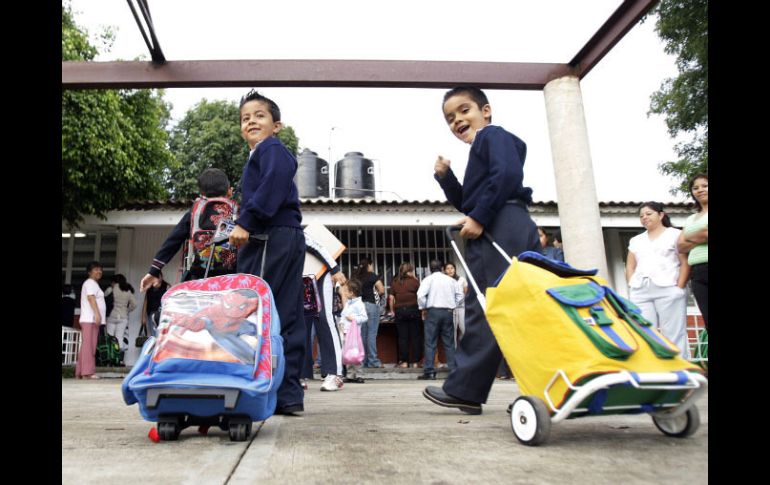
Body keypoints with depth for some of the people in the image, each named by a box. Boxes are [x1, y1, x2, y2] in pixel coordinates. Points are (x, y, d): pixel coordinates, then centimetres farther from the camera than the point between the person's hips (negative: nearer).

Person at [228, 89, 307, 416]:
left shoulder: (271, 148, 1)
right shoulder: (260, 155, 32)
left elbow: (274, 183, -19)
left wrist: (245, 223, -23)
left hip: (273, 239, -10)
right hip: (287, 240, 10)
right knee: (287, 318, 6)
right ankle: (289, 393, 10)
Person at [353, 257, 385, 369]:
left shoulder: (358, 277, 11)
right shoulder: (372, 276, -4)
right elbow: (382, 290, -8)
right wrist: (377, 295, 10)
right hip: (372, 305, -5)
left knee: (363, 334, 8)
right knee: (372, 334, -4)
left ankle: (364, 361, 12)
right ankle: (373, 361, -3)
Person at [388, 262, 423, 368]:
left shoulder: (395, 282, 4)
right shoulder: (415, 281, -4)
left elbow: (391, 298, 2)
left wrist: (392, 310, 12)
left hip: (400, 311, 2)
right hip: (413, 309, -2)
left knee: (402, 337, 5)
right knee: (415, 336, 6)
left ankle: (404, 362, 6)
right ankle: (415, 361, 7)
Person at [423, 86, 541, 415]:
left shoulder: (493, 135, 3)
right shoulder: (481, 151, 30)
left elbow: (508, 174, -17)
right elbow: (467, 204, 25)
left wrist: (479, 218, -19)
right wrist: (445, 176, 13)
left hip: (500, 228, -11)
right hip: (514, 230, 11)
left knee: (483, 307, -9)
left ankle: (464, 389, -4)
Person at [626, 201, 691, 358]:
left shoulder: (675, 234, 13)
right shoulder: (636, 240, 24)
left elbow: (686, 262, 4)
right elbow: (630, 266, 19)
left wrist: (679, 287, -7)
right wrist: (632, 287, 3)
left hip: (668, 289, -3)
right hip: (640, 292, 4)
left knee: (673, 334, -6)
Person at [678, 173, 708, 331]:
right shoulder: (690, 219, 24)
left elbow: (705, 233, -11)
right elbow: (680, 246, 13)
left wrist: (690, 238, 6)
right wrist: (701, 238, 0)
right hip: (698, 274, 5)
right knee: (708, 322, -1)